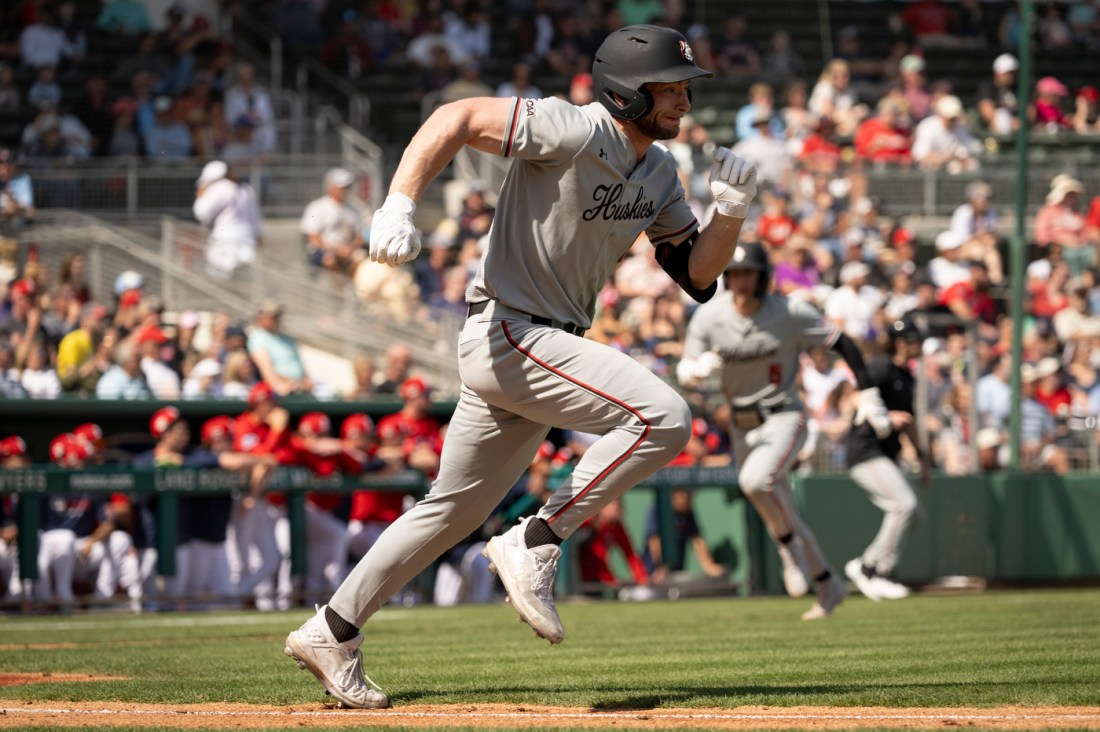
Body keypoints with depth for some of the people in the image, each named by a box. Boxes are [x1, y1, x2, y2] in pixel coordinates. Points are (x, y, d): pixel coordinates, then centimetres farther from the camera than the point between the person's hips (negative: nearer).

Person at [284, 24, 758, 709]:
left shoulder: (658, 172, 10)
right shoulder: (574, 133, -17)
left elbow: (698, 276, 12)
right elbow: (457, 117, -23)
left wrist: (733, 212, -7)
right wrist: (399, 207, -35)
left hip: (548, 352, 9)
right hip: (507, 336, -9)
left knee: (456, 510, 15)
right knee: (663, 415, -21)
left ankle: (333, 631, 23)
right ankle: (536, 544, -12)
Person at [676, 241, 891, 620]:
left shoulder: (790, 313, -15)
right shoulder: (709, 316, -7)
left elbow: (843, 344, -7)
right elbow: (684, 372, -2)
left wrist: (868, 394, -11)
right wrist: (700, 368, -26)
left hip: (784, 418, -5)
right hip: (742, 426, 5)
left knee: (756, 479, -33)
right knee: (779, 514, 12)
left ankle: (790, 547, -9)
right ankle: (829, 586, 27)